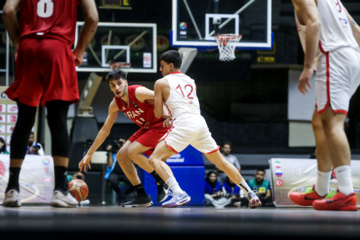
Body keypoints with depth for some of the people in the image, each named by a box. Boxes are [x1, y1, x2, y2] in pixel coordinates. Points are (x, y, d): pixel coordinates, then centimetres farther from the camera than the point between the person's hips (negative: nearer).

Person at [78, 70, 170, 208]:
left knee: (132, 152, -22)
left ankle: (162, 183, -6)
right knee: (121, 156, 1)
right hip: (145, 128, 8)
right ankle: (142, 197, 6)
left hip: (161, 125, -8)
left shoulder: (138, 92, -24)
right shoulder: (115, 104, -1)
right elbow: (105, 130, 7)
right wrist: (89, 154, 7)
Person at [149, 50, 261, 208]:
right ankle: (250, 193, 22)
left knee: (155, 159, -6)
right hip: (200, 122, 7)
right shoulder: (191, 81, 22)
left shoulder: (161, 83, 6)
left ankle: (179, 194, -25)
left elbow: (158, 113, 6)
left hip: (184, 126, -6)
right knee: (220, 162, 20)